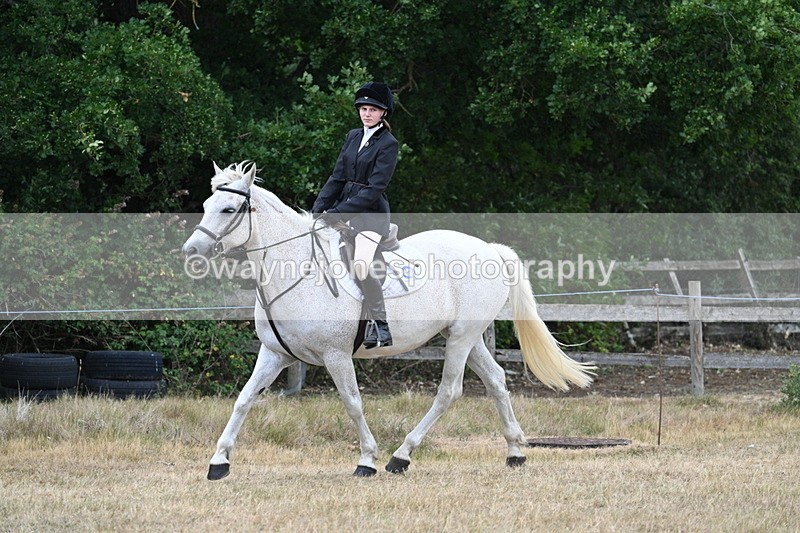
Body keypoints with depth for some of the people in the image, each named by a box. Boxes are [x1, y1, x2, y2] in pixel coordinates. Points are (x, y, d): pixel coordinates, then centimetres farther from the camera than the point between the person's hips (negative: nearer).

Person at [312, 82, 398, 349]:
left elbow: (374, 189, -15)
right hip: (345, 207, 8)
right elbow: (338, 177, 12)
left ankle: (381, 325, -16)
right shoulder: (353, 137, 13)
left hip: (371, 214, -8)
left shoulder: (388, 144, -8)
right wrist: (319, 209, -2)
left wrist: (336, 213, -20)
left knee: (361, 265, -29)